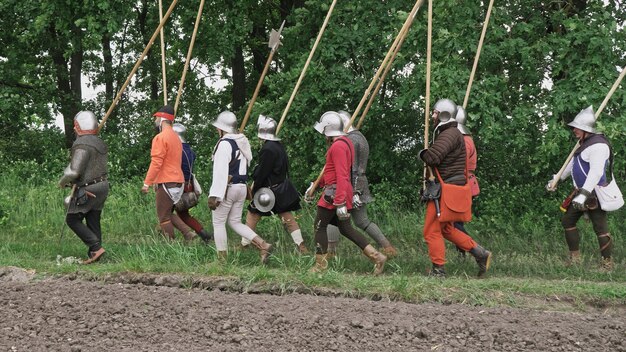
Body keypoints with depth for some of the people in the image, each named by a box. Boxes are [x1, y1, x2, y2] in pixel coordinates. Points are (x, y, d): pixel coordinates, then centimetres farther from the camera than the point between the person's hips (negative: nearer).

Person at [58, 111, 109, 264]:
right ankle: (94, 256, 10)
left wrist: (63, 181, -3)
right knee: (93, 221, 11)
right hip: (102, 186, 9)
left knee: (73, 220, 0)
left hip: (87, 189, -9)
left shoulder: (82, 144, -18)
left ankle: (96, 248, -10)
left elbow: (74, 171, -23)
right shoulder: (99, 143, 13)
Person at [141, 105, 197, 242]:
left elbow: (156, 163, -19)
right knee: (168, 213, 19)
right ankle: (188, 233, 5)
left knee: (164, 217, -1)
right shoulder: (176, 137, 17)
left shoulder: (160, 138, -13)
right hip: (177, 181, 9)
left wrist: (147, 183, -16)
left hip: (166, 183, -9)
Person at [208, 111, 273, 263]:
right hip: (242, 186, 8)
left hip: (227, 188, -8)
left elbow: (220, 172, -20)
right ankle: (263, 245, 0)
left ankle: (222, 258, 6)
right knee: (235, 222, 15)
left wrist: (214, 195, -21)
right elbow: (248, 161, 15)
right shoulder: (244, 142, 11)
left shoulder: (224, 144, -16)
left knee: (218, 223, 4)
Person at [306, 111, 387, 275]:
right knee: (345, 228, 11)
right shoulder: (344, 142, 16)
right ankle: (377, 256, 5)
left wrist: (340, 202, -27)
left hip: (334, 192, -10)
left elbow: (341, 175, -23)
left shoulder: (338, 146, -16)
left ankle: (321, 266, 6)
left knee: (320, 226, 1)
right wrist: (315, 185, 28)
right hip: (343, 192, 10)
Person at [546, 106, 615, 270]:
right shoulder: (584, 143, 13)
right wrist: (556, 179, 29)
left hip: (594, 194, -10)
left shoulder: (598, 145, -21)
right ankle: (575, 258, 18)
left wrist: (584, 194, -37)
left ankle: (607, 263, -1)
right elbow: (572, 163, 26)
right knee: (568, 221, 12)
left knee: (600, 228, -7)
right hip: (581, 192, 10)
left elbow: (596, 172, -30)